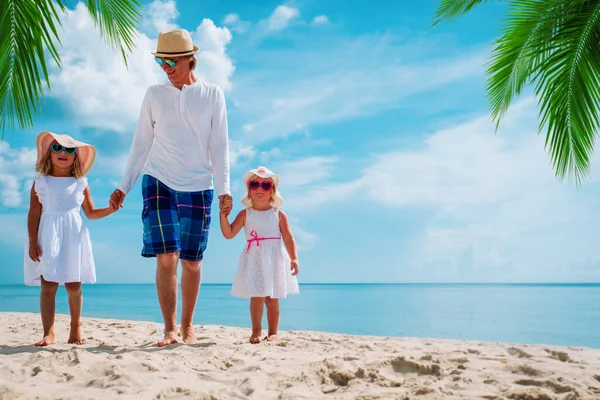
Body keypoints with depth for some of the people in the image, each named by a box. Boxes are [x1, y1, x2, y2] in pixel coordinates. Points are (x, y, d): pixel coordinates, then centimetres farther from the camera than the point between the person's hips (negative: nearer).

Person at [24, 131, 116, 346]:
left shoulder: (80, 183, 9)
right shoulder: (41, 182, 5)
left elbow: (91, 213, 13)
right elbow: (33, 213, 1)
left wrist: (111, 209, -4)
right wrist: (33, 242, -7)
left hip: (73, 238, 1)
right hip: (48, 239, -1)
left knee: (73, 285, 4)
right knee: (48, 285, -4)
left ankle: (75, 326, 22)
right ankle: (49, 332, 3)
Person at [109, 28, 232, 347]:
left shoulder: (212, 94, 4)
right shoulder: (154, 95, 8)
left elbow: (219, 145, 3)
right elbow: (141, 144, 11)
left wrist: (224, 187, -5)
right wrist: (124, 186, 7)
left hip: (198, 187, 0)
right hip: (159, 182, 1)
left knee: (192, 261, 4)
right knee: (166, 257, -9)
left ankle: (188, 326, 19)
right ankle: (170, 329, 0)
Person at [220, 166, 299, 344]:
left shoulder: (279, 214, 3)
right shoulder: (245, 214, 6)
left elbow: (289, 238, 0)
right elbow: (229, 234, 2)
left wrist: (294, 258, -9)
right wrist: (224, 216, -12)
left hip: (274, 259, 0)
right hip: (254, 261, 1)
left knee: (272, 298, 4)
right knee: (256, 296, -3)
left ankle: (273, 332, 14)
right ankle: (256, 330, 11)